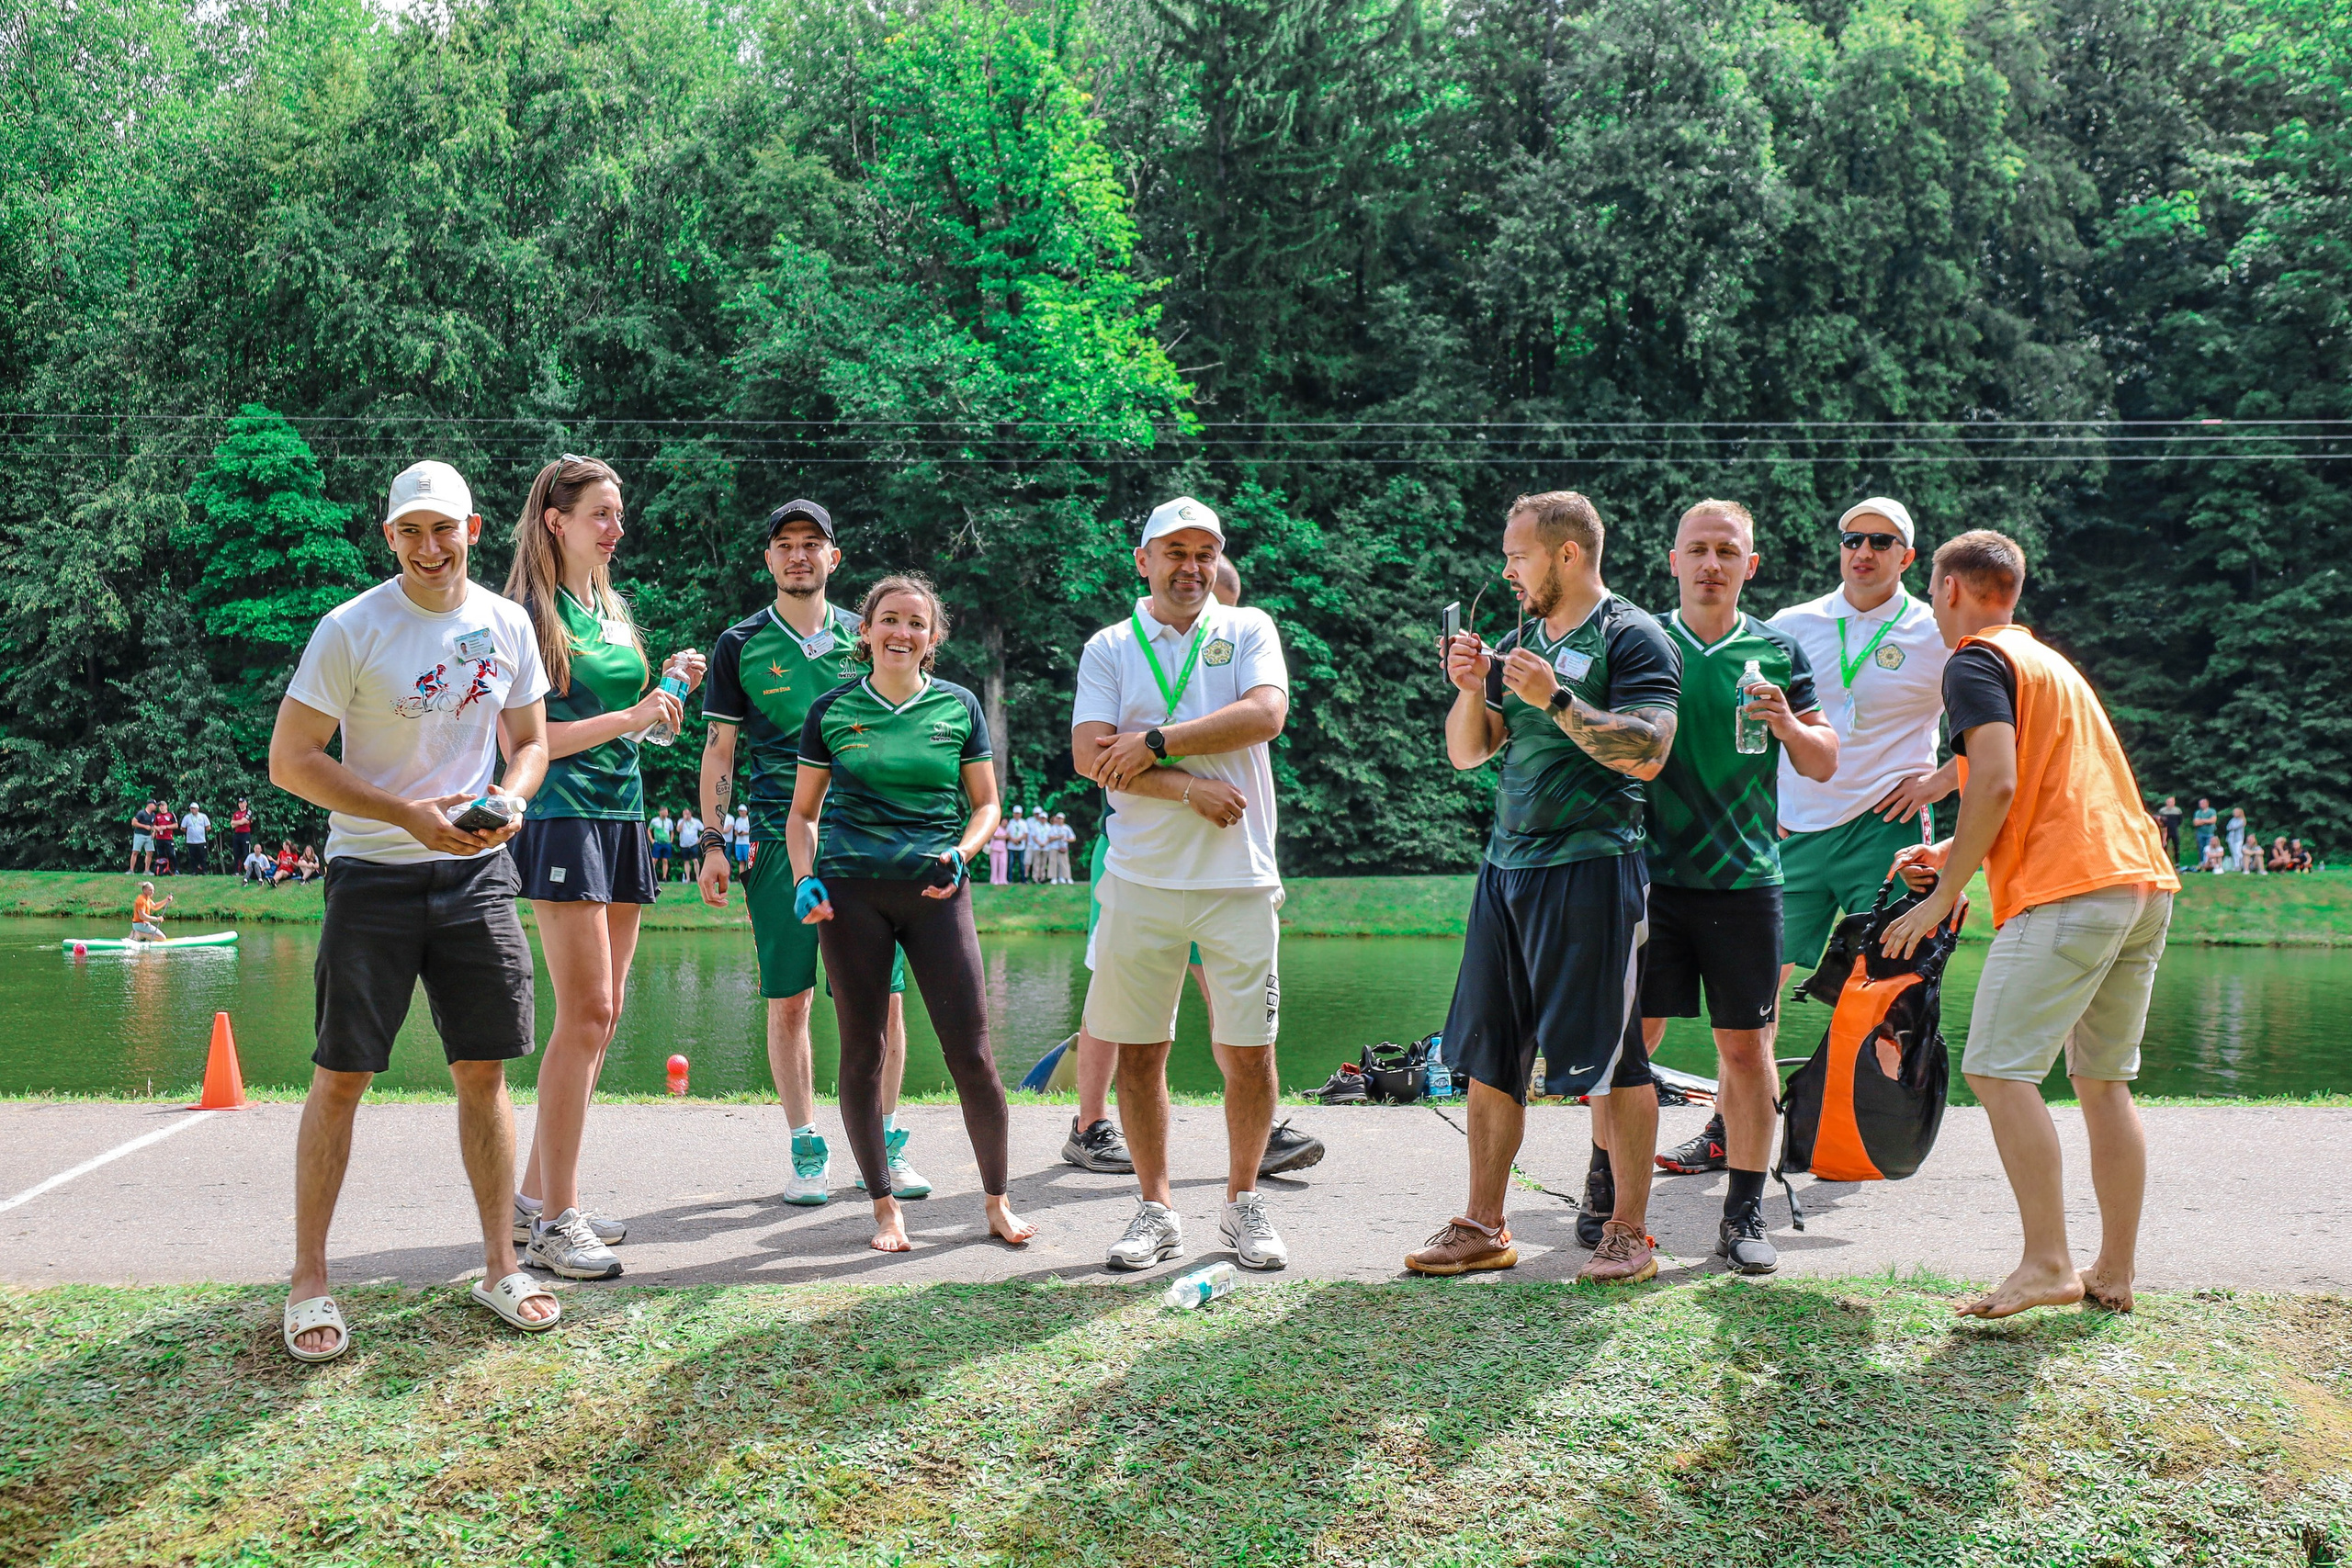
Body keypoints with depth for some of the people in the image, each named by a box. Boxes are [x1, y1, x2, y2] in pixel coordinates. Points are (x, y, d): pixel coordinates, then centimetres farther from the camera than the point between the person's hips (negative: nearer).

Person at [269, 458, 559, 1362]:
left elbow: (530, 741, 15)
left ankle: (500, 1268, 16)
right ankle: (309, 1285, 9)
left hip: (477, 872, 4)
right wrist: (411, 816, -17)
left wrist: (511, 799, -8)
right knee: (341, 1077, -1)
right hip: (373, 877, -3)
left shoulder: (506, 625, 5)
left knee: (484, 1071, 6)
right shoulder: (350, 630, -8)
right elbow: (290, 759, -8)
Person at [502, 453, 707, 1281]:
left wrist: (670, 687, 6)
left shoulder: (613, 611, 17)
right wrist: (629, 717, -17)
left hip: (622, 814, 8)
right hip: (561, 817, -8)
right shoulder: (529, 614, -7)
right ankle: (555, 1222, -7)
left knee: (601, 1017, 9)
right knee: (586, 1013, -12)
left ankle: (537, 1191, 18)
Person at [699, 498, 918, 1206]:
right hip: (778, 839, -1)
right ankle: (808, 1151, 9)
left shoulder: (863, 638, 11)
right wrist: (711, 842, 0)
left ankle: (886, 1144, 10)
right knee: (788, 1001, -1)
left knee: (884, 997, -2)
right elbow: (719, 750, 8)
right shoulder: (740, 645, 8)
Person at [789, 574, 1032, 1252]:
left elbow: (986, 803, 13)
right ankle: (884, 1206, 16)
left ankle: (997, 1200, 13)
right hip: (851, 891, 0)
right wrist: (804, 878, -3)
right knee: (863, 1052, 3)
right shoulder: (832, 711, 6)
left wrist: (962, 852, -7)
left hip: (936, 891, 0)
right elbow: (803, 813, 13)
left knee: (970, 1053, -4)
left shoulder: (958, 706, 7)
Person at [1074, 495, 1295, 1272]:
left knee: (1249, 1054, 3)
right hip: (1139, 880, 1)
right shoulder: (1109, 648, 8)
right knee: (1139, 1054, 6)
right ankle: (1156, 1209, 20)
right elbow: (1090, 755, -5)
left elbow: (1265, 715, -10)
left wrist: (1154, 744, -12)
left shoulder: (1249, 630, 8)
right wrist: (1189, 785, -14)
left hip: (1239, 880, 0)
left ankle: (1243, 1203, 21)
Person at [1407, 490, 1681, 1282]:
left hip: (1591, 866, -7)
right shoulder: (1518, 643, 17)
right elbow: (1467, 752, 17)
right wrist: (1471, 688, -1)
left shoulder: (1633, 638, -4)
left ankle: (1629, 1233, 8)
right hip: (1506, 862, 7)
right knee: (1489, 1053, 7)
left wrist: (1556, 699, -19)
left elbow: (1647, 754, -16)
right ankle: (1482, 1226, 15)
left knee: (1609, 1054, -2)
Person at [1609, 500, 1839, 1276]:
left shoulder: (1778, 652, 7)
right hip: (1650, 874, -1)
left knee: (1746, 1046, 2)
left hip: (1745, 878, 1)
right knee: (1629, 1037, 3)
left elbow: (1824, 766, 10)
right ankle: (1605, 1191, 19)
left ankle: (1744, 1213, 11)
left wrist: (1788, 724, -9)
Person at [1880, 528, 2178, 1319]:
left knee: (1998, 1069, -7)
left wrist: (1943, 894, -9)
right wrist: (1954, 853, 27)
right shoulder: (2048, 660, 26)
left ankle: (2047, 1264, -11)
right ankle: (2114, 1273, 14)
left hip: (2069, 890, -9)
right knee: (2104, 1080, 12)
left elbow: (1998, 785, -15)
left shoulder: (1975, 662, -2)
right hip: (2145, 880, 9)